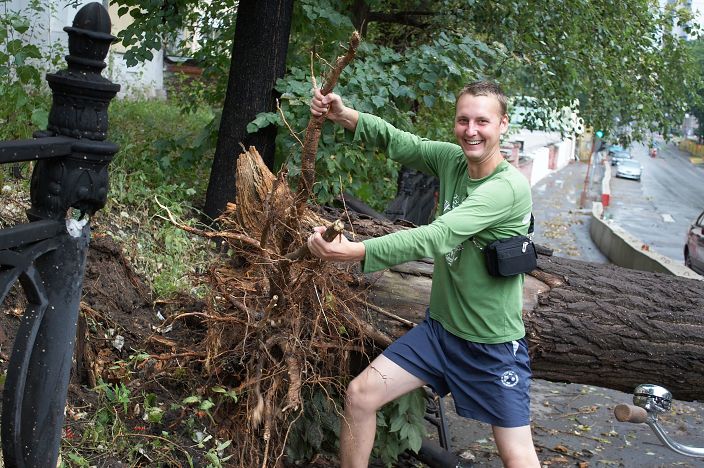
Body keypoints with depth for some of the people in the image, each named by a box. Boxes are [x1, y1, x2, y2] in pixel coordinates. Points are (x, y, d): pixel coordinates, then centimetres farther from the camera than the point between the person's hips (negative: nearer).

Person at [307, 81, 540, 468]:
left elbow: (437, 237, -34)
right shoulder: (451, 159, -3)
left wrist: (355, 252, -41)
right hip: (440, 326, 6)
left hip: (494, 345, -6)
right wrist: (344, 115, -19)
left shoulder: (509, 186, -24)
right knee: (360, 395, 0)